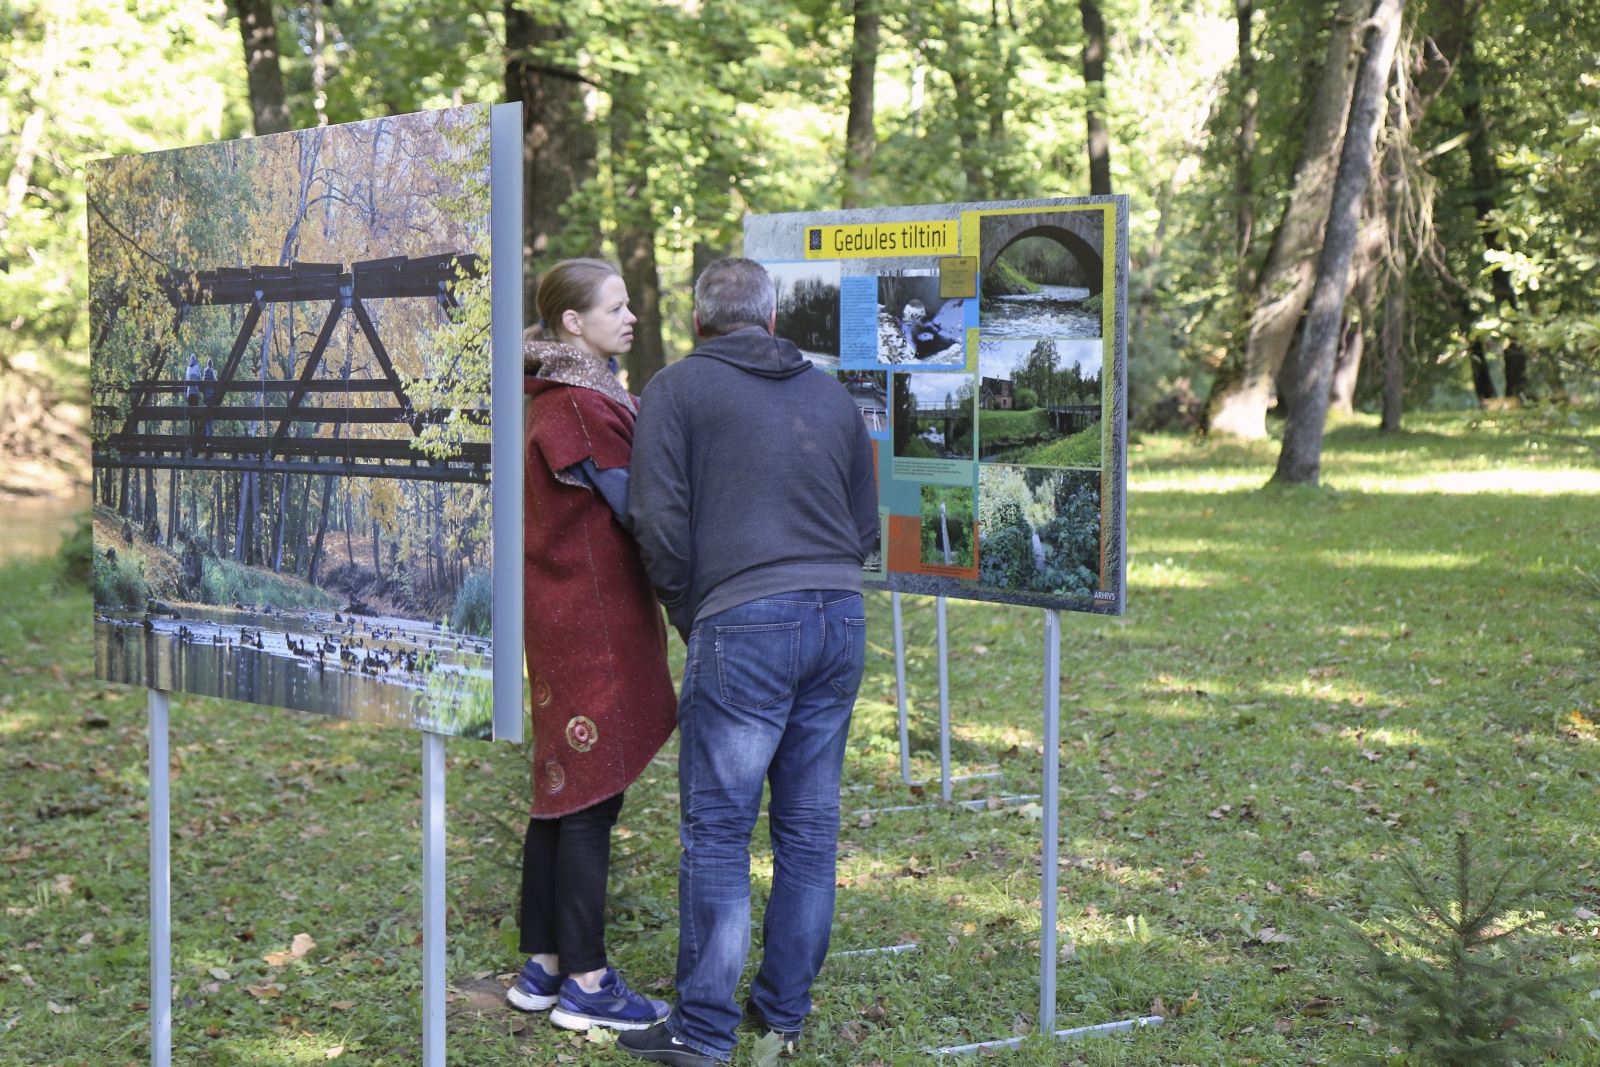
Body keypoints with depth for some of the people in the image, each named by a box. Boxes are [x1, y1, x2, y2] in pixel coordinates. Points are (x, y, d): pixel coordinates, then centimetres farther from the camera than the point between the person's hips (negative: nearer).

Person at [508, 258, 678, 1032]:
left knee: (563, 792, 14)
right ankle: (586, 984, 2)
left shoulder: (575, 397, 16)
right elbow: (634, 507, -17)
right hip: (594, 619, -10)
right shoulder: (576, 406, -16)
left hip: (563, 616, 10)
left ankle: (542, 965, 21)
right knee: (592, 799, -4)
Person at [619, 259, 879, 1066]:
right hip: (841, 619, 5)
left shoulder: (676, 388, 2)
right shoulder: (831, 394, 18)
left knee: (717, 827, -1)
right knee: (809, 824, 11)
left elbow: (659, 521, -5)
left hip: (745, 625, -5)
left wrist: (689, 614, 6)